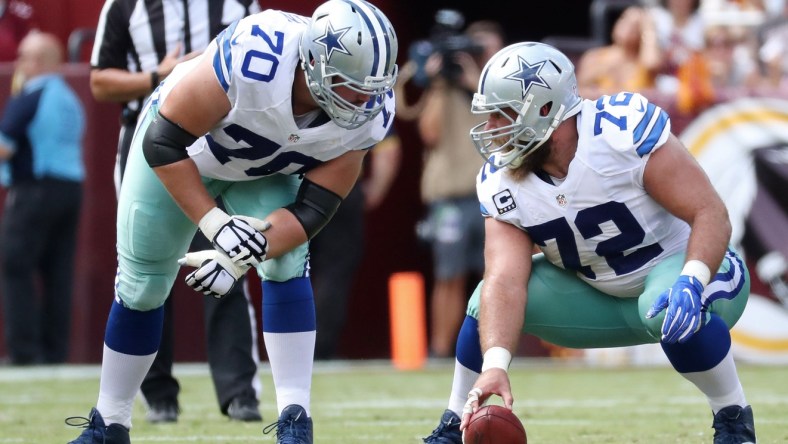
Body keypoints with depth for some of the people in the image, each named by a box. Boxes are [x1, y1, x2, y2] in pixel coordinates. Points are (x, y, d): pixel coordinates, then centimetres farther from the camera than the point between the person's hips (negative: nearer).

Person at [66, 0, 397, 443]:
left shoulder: (369, 113, -29)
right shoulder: (253, 61, -44)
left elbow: (314, 207, -24)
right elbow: (163, 144, -34)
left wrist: (240, 257, -38)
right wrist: (216, 225, -39)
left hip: (265, 171, 3)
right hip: (180, 152, -3)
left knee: (287, 262, -20)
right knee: (141, 286, 6)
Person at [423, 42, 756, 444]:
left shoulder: (623, 129, -28)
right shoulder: (502, 184, -13)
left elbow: (710, 213, -28)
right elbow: (506, 281, -25)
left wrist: (690, 282, -46)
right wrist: (495, 364, -41)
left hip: (680, 264, -5)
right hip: (600, 297, 5)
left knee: (672, 308, -39)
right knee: (489, 299, -12)